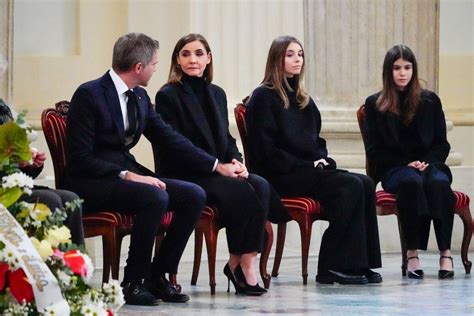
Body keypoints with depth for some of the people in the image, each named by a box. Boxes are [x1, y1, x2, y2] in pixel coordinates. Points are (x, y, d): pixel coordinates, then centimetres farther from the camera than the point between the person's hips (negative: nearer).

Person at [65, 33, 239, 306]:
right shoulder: (89, 95, -15)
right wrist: (126, 175, -26)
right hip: (91, 183, -8)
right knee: (155, 197, -32)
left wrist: (217, 166, 9)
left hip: (125, 172, 8)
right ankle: (133, 282, -18)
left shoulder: (140, 97, 10)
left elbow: (170, 139, 14)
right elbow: (80, 160, -18)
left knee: (195, 196, -8)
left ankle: (156, 276, -1)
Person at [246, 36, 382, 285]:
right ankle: (333, 267, -25)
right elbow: (266, 150, -11)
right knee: (350, 186, -26)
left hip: (309, 170, 8)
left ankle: (362, 263, -21)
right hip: (280, 178, -8)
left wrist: (323, 160, 2)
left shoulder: (303, 100, 22)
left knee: (365, 184, -16)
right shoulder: (264, 97, -3)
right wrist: (306, 165, -14)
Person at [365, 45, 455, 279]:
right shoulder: (375, 104, 8)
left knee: (438, 182, -35)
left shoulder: (429, 101, 13)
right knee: (411, 182, -37)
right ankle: (412, 252, -39)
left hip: (429, 165, 1)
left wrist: (427, 162, -9)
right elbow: (375, 150, 4)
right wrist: (407, 164, -9)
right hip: (394, 169, -1)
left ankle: (445, 253, -40)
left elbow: (441, 144, 12)